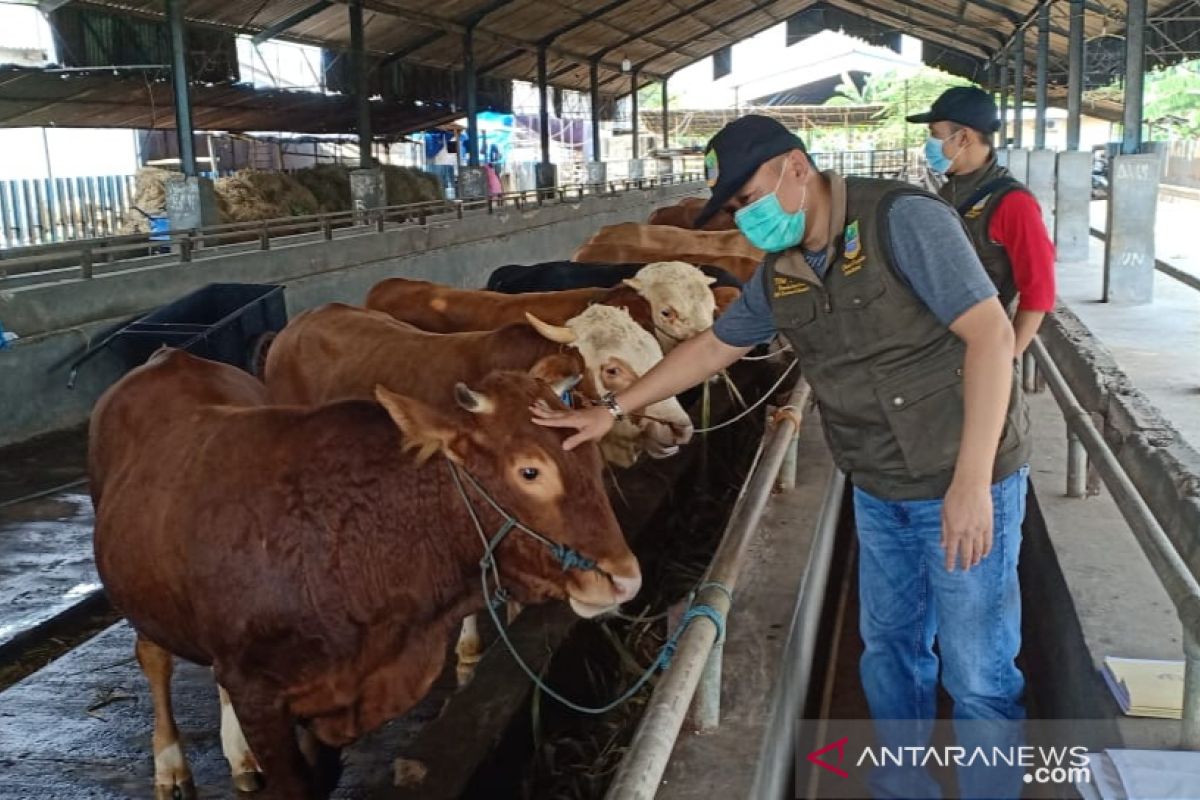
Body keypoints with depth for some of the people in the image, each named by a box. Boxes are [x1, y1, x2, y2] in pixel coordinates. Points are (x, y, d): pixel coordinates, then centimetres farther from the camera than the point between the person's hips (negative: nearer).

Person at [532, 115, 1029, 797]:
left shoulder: (901, 218, -18)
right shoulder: (779, 276, 5)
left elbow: (991, 332, -23)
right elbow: (711, 348, 18)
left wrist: (972, 481, -26)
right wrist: (612, 409, 20)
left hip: (965, 483, -7)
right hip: (879, 492, 7)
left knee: (977, 670, 3)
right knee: (890, 649, 18)